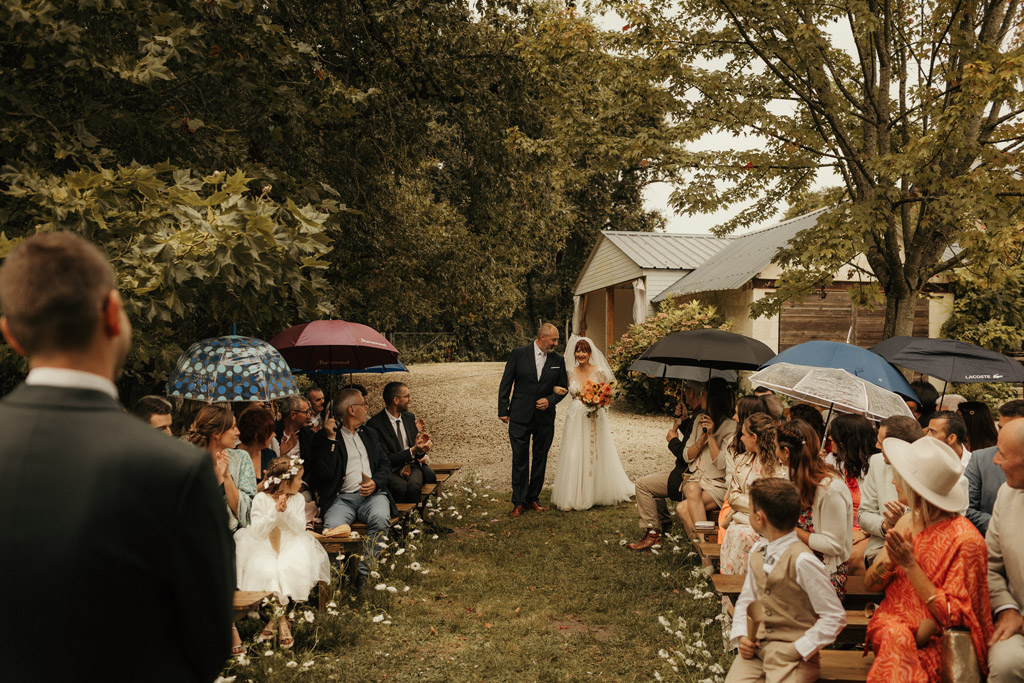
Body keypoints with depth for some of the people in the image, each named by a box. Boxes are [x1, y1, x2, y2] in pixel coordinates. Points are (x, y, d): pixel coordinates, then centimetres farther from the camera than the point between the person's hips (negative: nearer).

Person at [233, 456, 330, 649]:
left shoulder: (298, 499, 6)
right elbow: (257, 532, -11)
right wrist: (275, 511, -22)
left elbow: (301, 528, -4)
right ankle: (281, 619, -10)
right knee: (267, 572, -29)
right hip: (264, 548, -2)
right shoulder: (261, 499, -3)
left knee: (291, 569, -28)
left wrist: (286, 511, -19)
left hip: (291, 545, 2)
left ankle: (275, 616, -9)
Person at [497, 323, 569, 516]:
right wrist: (503, 410, -4)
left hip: (545, 418, 3)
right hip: (520, 416, -3)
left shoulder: (558, 361, 4)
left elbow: (563, 388, 11)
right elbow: (506, 383, -1)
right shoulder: (518, 354, -3)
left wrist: (550, 401, -8)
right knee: (520, 460, 0)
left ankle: (533, 498, 23)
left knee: (540, 460, 10)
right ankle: (519, 502, 9)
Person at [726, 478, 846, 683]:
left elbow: (835, 618, -12)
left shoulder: (802, 561, -16)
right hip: (756, 647, 5)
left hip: (794, 654, -5)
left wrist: (797, 649, -14)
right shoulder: (756, 552, 7)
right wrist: (741, 637, 0)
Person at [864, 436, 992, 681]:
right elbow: (870, 584, 8)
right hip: (893, 622, 4)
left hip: (937, 641, -4)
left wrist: (910, 565, -20)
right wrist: (889, 561, -14)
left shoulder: (965, 540, -15)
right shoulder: (908, 521, 5)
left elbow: (953, 616, -14)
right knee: (896, 636, -30)